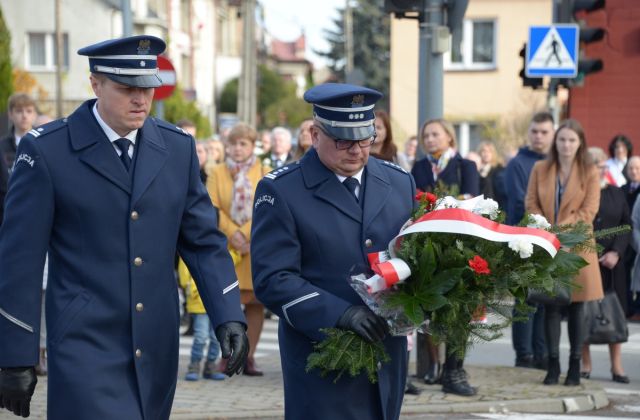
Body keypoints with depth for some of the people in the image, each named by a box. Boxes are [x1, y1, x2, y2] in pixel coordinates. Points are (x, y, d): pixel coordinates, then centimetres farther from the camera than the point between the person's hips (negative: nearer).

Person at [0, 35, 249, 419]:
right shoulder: (46, 151, -7)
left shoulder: (178, 147, 6)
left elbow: (204, 242, 10)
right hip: (85, 348, -4)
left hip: (157, 350, 5)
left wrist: (230, 317, -4)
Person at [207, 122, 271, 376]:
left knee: (256, 301, -1)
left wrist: (246, 234, -14)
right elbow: (212, 208, -2)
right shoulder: (217, 173, 8)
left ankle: (249, 357, 5)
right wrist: (232, 233, -15)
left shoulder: (264, 173, 6)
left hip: (257, 248, 0)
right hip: (225, 248, 0)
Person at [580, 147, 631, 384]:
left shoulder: (616, 194, 11)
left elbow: (627, 226, 10)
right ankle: (585, 364, 10)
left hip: (611, 264, 4)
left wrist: (616, 252, -4)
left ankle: (617, 366, 8)